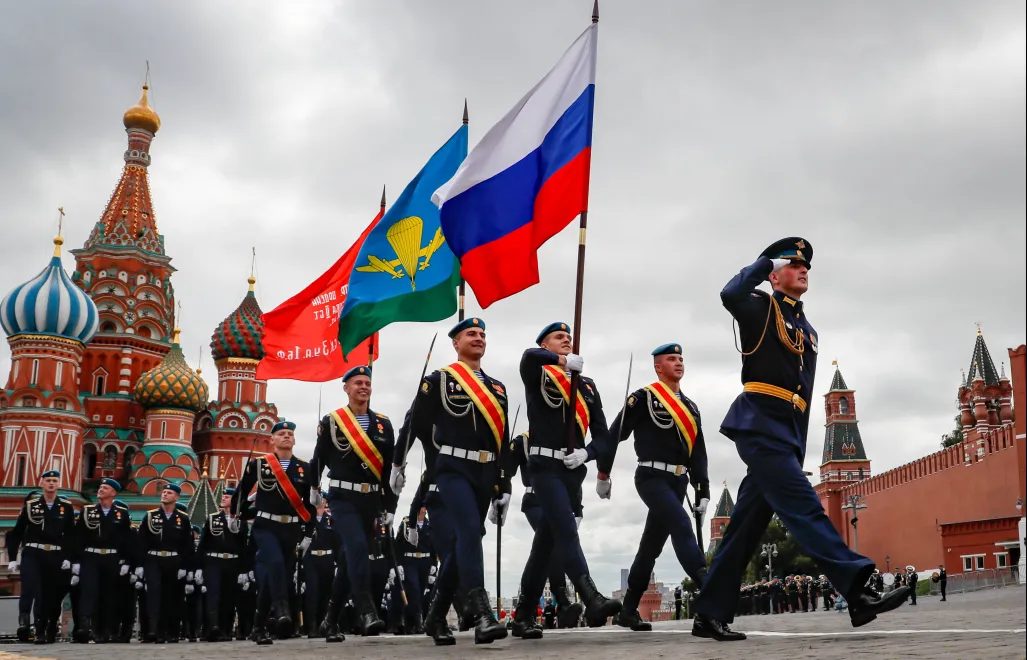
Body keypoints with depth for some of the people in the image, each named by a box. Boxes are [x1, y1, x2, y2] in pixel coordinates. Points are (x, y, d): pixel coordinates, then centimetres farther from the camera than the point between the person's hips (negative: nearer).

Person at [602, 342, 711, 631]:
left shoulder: (690, 407, 17)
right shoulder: (643, 398, -3)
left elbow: (698, 452, 17)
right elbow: (614, 436, -1)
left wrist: (702, 490, 9)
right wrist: (603, 474, 1)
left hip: (678, 482, 7)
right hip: (652, 477, -7)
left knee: (651, 546, 10)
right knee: (681, 525, -26)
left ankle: (628, 611, 17)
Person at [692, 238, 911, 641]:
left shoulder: (808, 332, 25)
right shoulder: (761, 308, 3)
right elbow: (730, 295, -21)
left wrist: (799, 448, 19)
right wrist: (763, 262, -4)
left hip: (787, 434, 8)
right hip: (759, 424, -8)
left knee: (747, 525, 6)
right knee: (803, 505, -17)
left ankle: (710, 614, 9)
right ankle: (857, 592, -25)